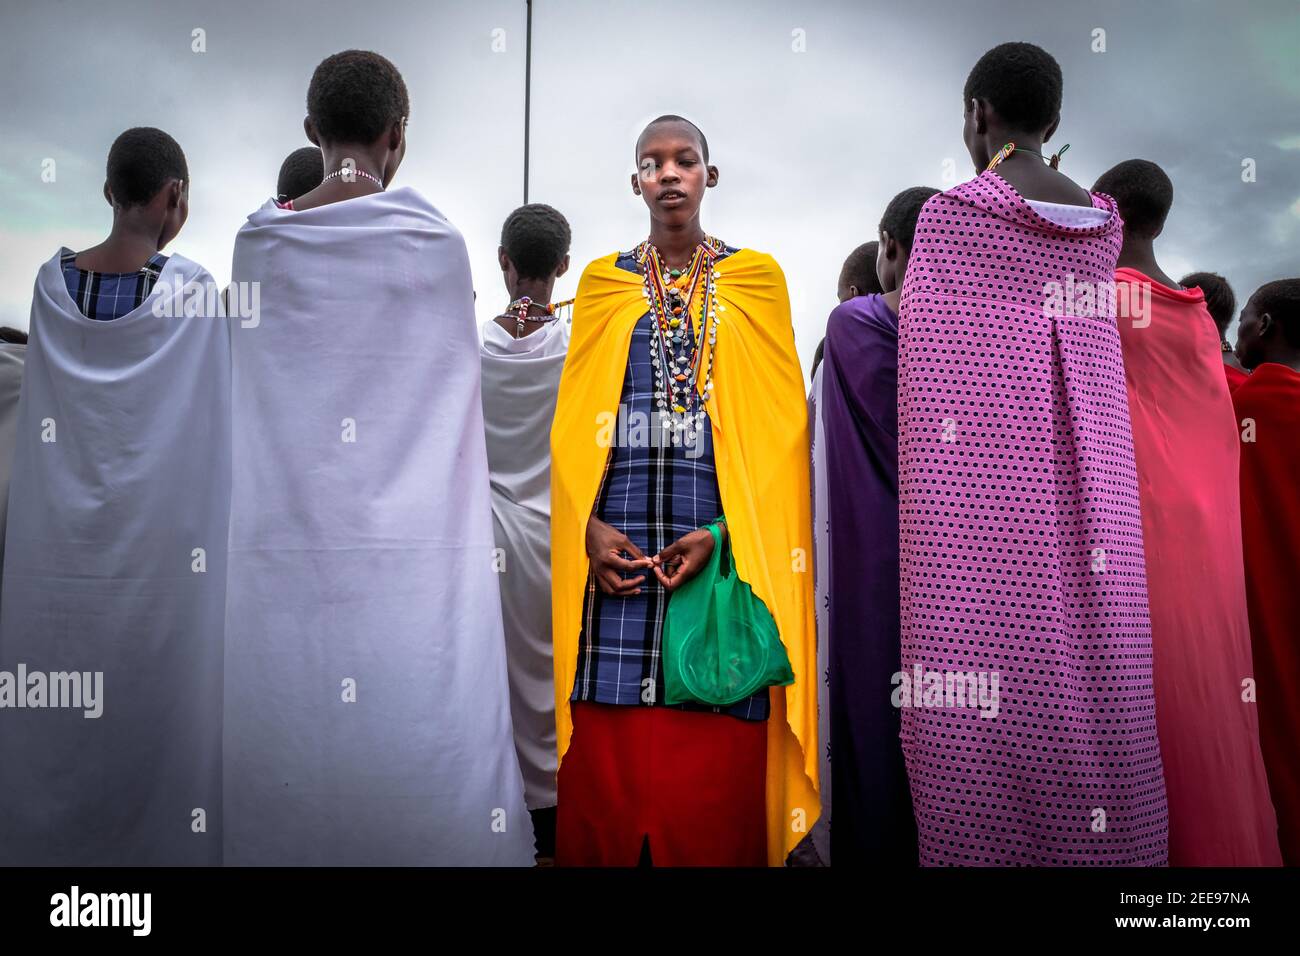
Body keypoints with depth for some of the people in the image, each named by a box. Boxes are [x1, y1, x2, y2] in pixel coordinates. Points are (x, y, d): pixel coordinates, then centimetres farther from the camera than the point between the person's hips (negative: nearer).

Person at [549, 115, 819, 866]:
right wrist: (588, 527, -4)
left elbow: (778, 426, 1)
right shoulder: (602, 283, 13)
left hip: (723, 550, -1)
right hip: (616, 550, 2)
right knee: (606, 767, 3)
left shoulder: (754, 278, 8)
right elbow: (574, 423, 10)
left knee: (713, 773, 0)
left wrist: (725, 531, -11)